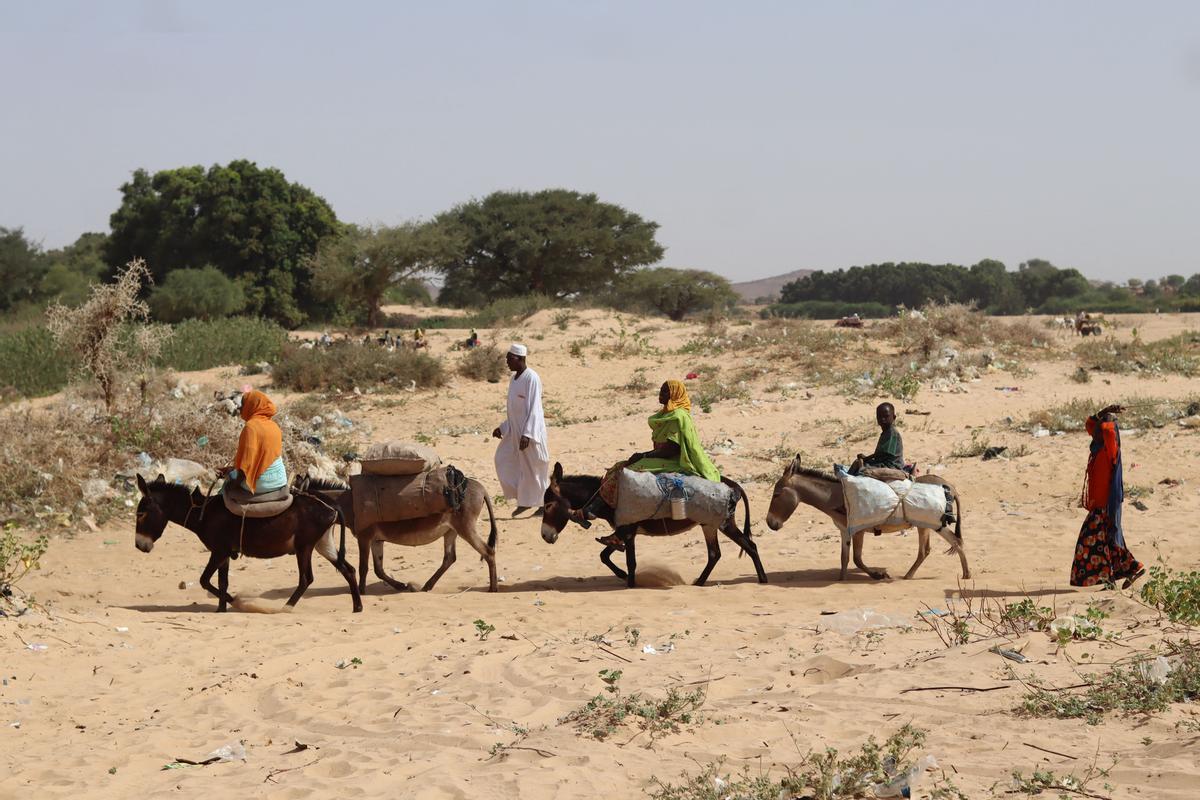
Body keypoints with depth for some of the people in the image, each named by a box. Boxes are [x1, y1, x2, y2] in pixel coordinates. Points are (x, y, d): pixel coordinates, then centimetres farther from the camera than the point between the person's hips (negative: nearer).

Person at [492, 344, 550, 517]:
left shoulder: (531, 379, -17)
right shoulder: (514, 378, 9)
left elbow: (534, 409, -21)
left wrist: (527, 434, -26)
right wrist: (502, 427, 14)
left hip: (530, 431, -9)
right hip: (515, 431, 9)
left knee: (533, 468, 0)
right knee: (504, 460, 6)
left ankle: (545, 504, 13)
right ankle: (524, 500, 13)